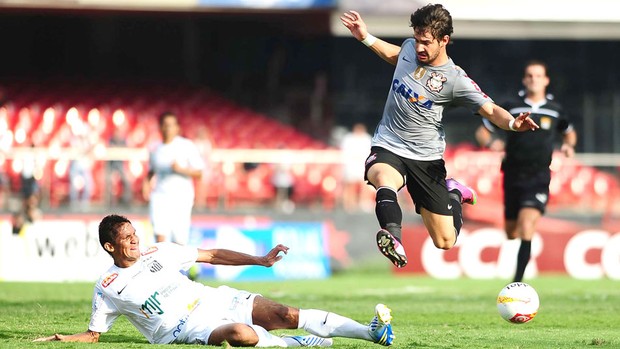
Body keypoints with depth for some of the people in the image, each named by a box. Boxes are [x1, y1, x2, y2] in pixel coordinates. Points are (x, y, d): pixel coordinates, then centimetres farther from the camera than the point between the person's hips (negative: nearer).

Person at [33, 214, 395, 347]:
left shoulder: (159, 253, 12)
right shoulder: (108, 288, 2)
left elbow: (213, 255, 15)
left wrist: (261, 260, 10)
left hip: (215, 300, 5)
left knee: (285, 314, -14)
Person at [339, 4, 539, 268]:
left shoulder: (455, 80, -13)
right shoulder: (410, 47, 1)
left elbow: (491, 110, -15)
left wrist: (513, 123, -35)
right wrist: (365, 37, 25)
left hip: (427, 157, -2)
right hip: (388, 148, 2)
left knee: (445, 242, 3)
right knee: (384, 178, -39)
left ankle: (454, 194, 33)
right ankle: (393, 237, -61)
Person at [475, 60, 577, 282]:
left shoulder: (555, 110, 5)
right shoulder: (511, 108, 0)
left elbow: (569, 132, 25)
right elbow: (482, 132, 5)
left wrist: (569, 145, 2)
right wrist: (490, 143, -17)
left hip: (539, 178, -1)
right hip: (513, 177, 1)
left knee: (526, 226, -20)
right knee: (511, 233, 8)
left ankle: (517, 281, -20)